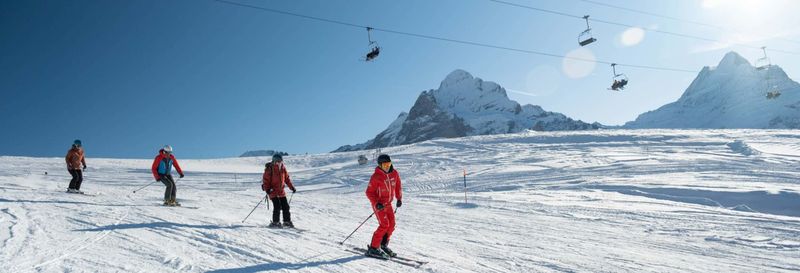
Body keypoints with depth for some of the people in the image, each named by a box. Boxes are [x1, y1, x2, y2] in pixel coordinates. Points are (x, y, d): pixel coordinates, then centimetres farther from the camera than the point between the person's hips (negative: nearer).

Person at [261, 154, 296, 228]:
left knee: (286, 206, 5)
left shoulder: (283, 168, 6)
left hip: (281, 191, 5)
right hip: (273, 191, -5)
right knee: (277, 207, -12)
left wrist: (292, 187, 11)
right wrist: (267, 189, -20)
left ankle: (287, 221, 17)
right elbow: (265, 179, -9)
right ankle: (275, 222, 2)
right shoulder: (269, 168, -9)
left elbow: (287, 178, 15)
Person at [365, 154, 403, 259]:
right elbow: (369, 192, -15)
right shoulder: (376, 177, -19)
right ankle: (373, 248, -6)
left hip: (388, 204, 7)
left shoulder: (394, 173, -2)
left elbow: (398, 186, 13)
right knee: (384, 225, -14)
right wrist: (376, 203, -26)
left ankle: (383, 245, 22)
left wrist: (399, 198, 6)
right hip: (378, 204, -6)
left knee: (392, 225, 5)